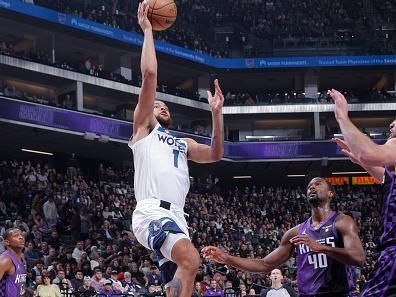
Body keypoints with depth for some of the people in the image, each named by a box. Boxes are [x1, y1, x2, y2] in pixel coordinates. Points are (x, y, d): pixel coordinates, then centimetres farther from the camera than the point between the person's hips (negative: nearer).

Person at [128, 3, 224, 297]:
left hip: (176, 218, 8)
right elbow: (150, 75, 5)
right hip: (151, 213, -8)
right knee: (190, 261, -32)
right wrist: (148, 30, 9)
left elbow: (215, 154, 19)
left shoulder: (184, 144, 35)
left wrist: (217, 113, 17)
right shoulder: (144, 128, 16)